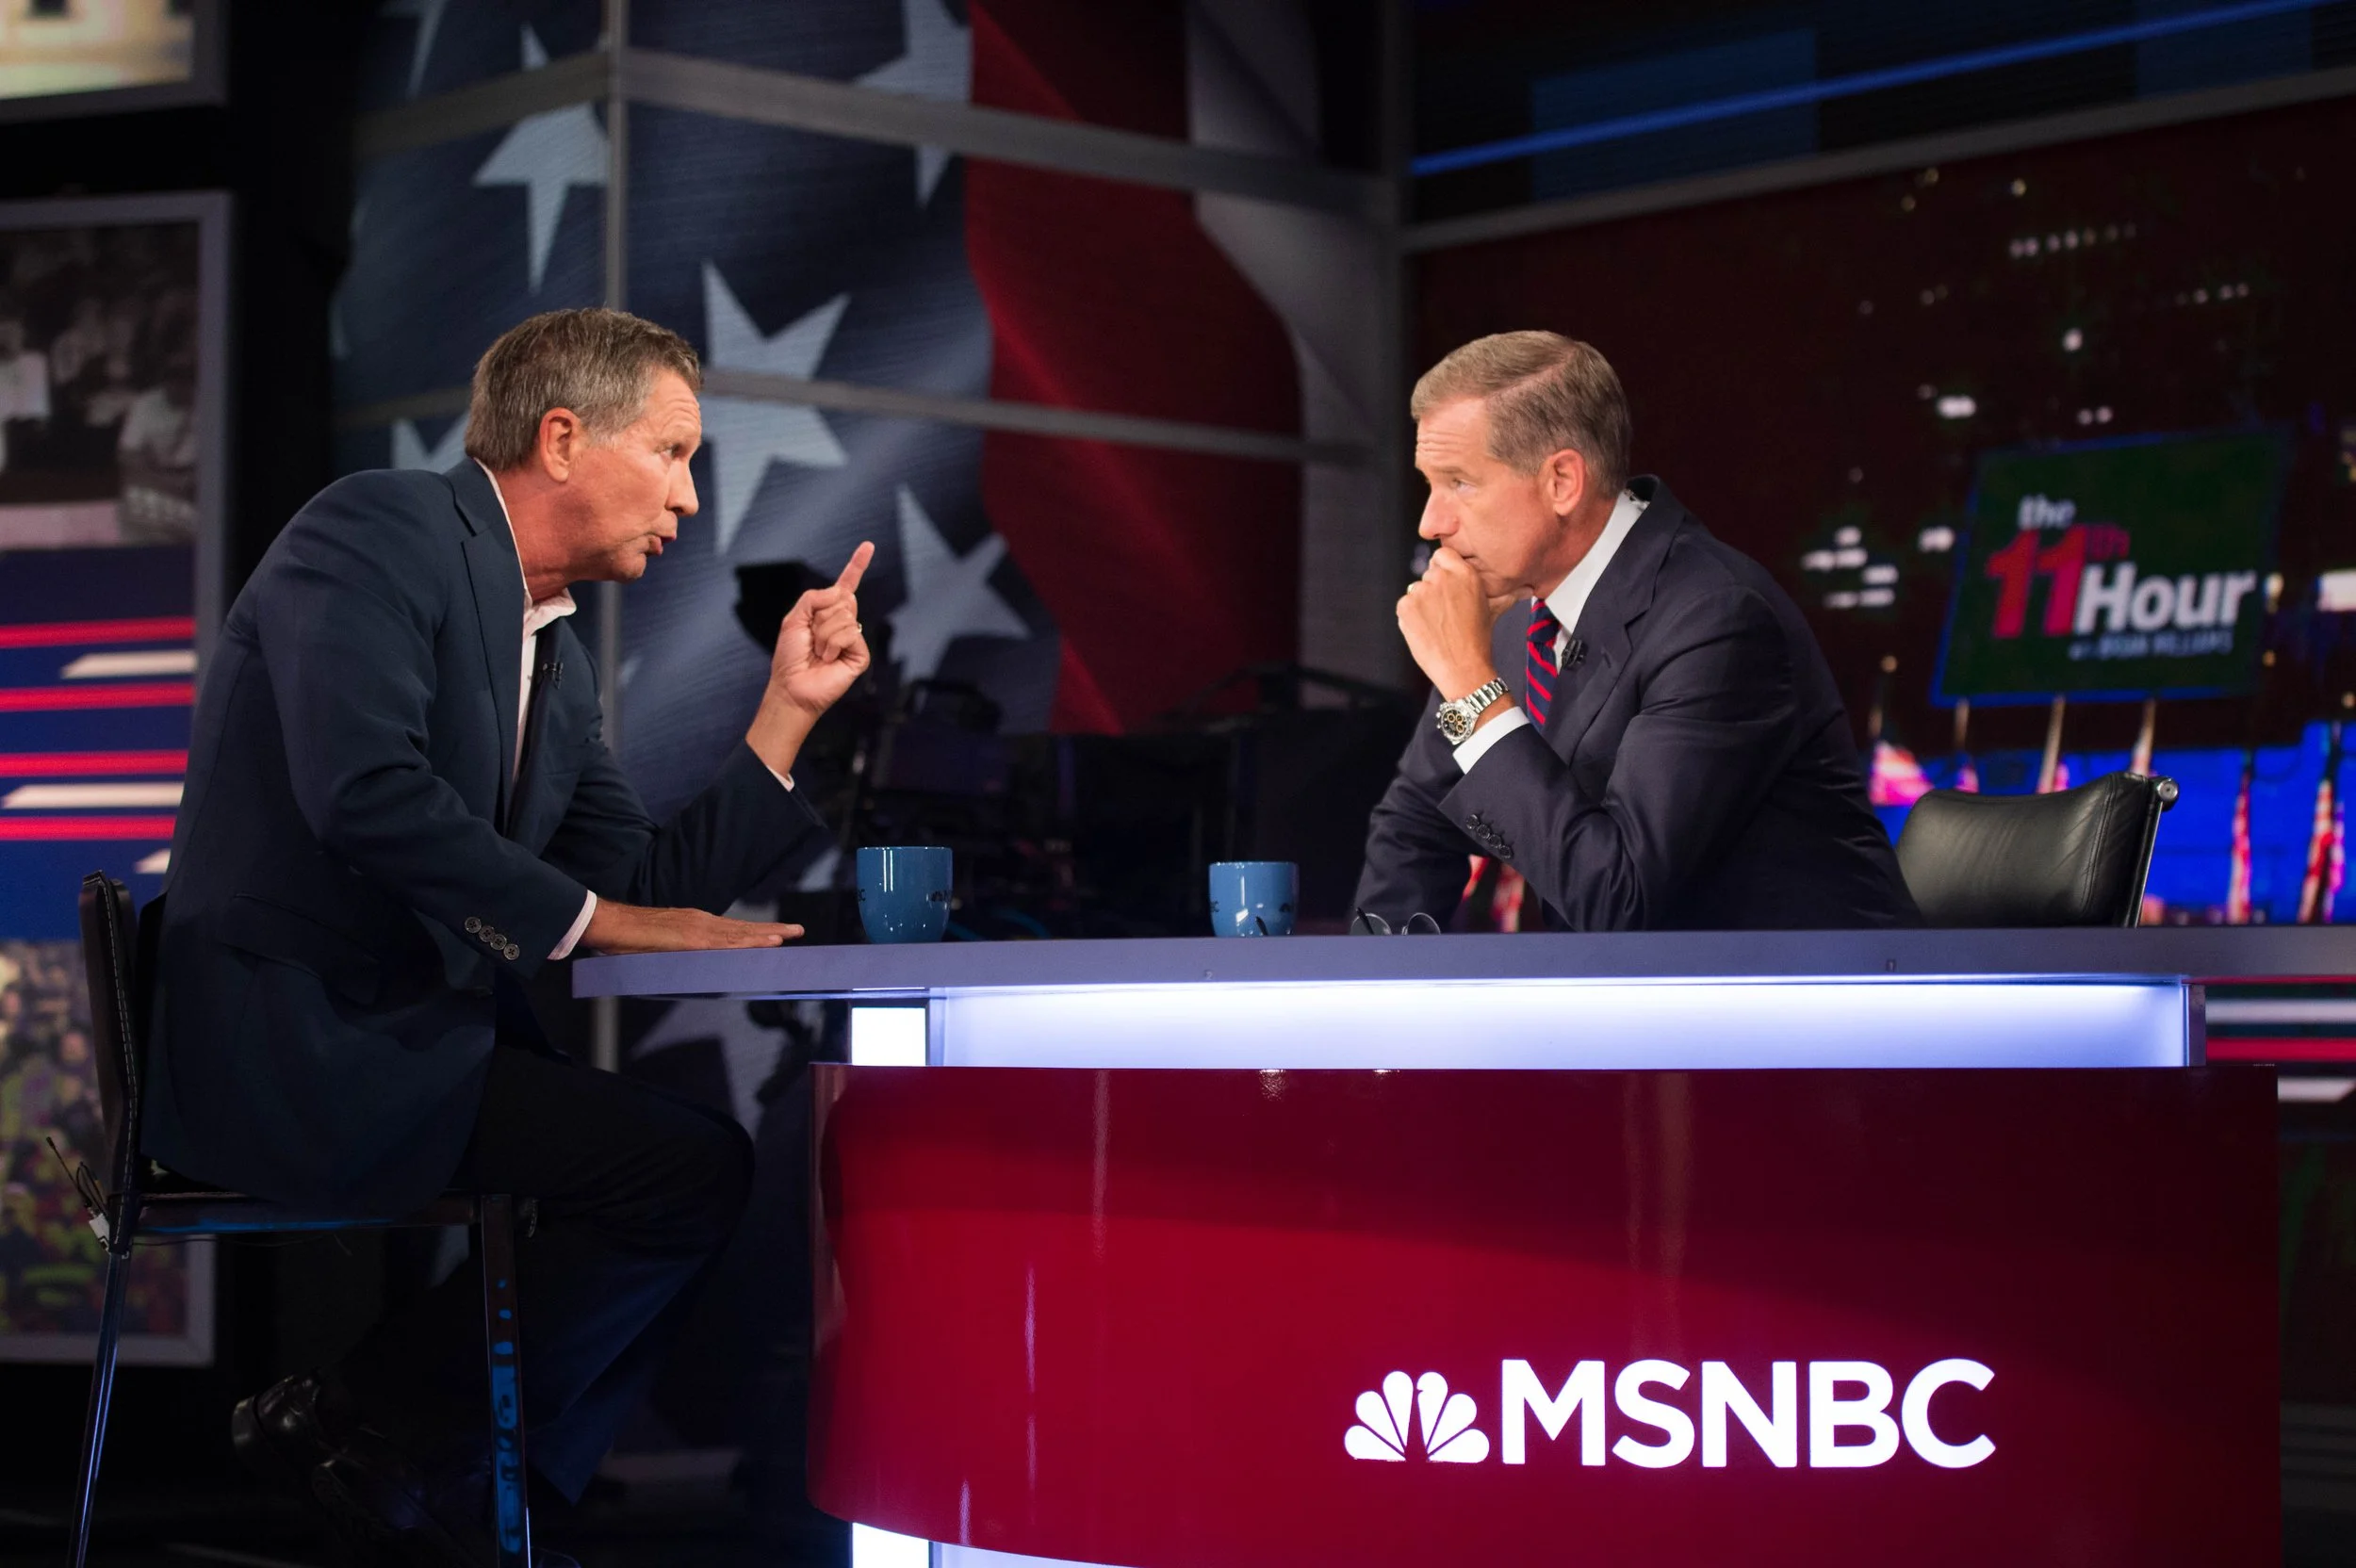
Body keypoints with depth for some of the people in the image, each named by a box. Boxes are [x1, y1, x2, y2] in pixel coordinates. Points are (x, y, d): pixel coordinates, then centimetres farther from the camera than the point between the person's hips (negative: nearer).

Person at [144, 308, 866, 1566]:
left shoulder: (558, 657, 19)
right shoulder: (376, 534, -8)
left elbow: (650, 893, 14)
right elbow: (365, 788, -23)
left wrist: (791, 707, 11)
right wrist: (586, 919, -18)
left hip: (407, 1039, 10)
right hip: (286, 1047, -10)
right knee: (694, 1168, -17)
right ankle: (382, 1443, -4)